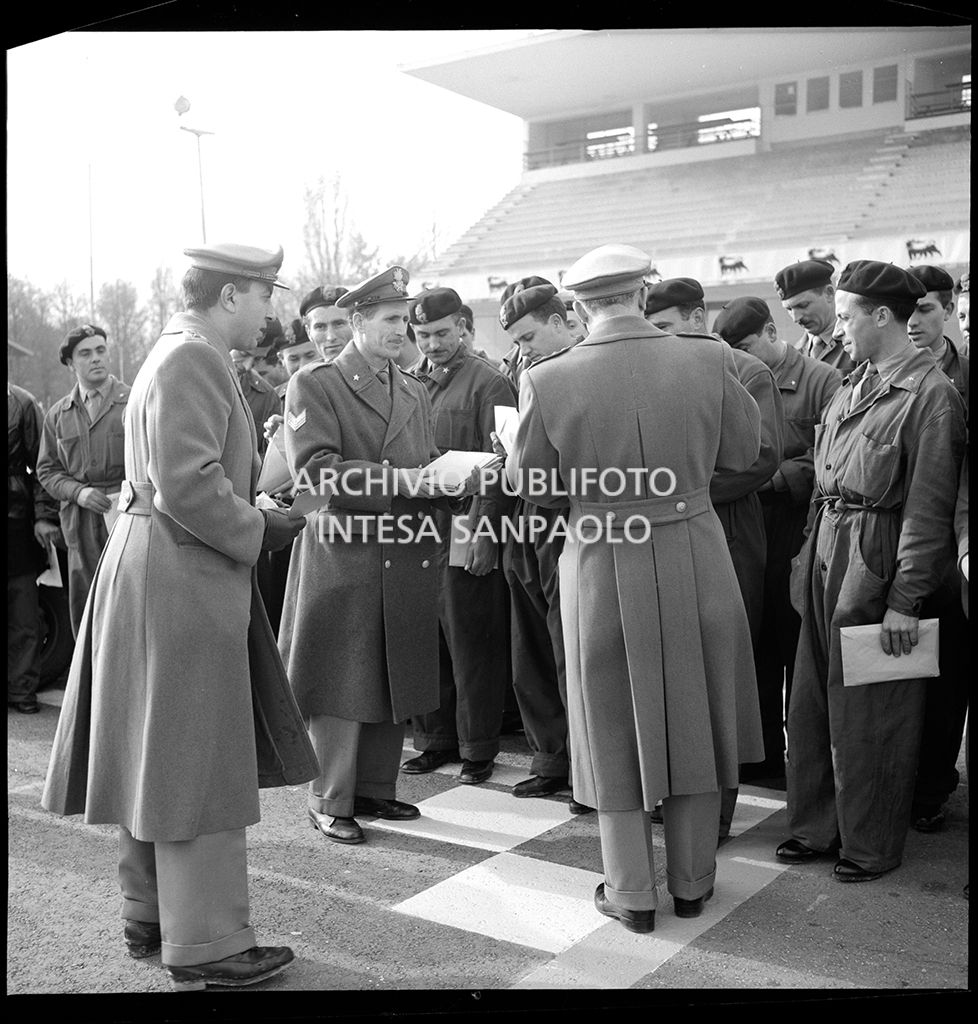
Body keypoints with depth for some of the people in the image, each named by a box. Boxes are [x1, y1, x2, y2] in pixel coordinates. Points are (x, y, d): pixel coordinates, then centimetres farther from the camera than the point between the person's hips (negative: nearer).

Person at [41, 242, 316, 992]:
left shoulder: (186, 356, 16)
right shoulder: (193, 360, -16)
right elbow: (187, 486, -24)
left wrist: (257, 510, 7)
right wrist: (259, 533, -13)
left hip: (163, 575, 10)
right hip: (181, 581, -10)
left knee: (156, 756, 17)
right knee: (195, 764, -2)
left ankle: (151, 915, 31)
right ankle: (205, 946, 10)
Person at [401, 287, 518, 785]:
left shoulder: (487, 383, -3)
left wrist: (485, 532, -15)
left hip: (466, 533, -5)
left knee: (472, 643, 3)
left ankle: (478, 748, 16)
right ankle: (435, 739, 24)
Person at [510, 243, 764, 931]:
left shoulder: (547, 382, -13)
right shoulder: (709, 361, -9)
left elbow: (534, 489, -3)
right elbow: (743, 454, 4)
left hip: (601, 568, -1)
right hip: (696, 562, 2)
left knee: (615, 728, 14)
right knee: (694, 721, 18)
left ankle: (632, 894, 26)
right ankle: (692, 883, 32)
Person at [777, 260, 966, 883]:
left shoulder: (931, 394, -13)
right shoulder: (855, 383, 10)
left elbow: (927, 506, -15)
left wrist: (906, 599, -16)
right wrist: (811, 552, 10)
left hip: (876, 561, -7)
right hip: (827, 552, 7)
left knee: (867, 714, 5)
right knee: (814, 700, 14)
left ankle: (872, 845, 23)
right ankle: (818, 825, 30)